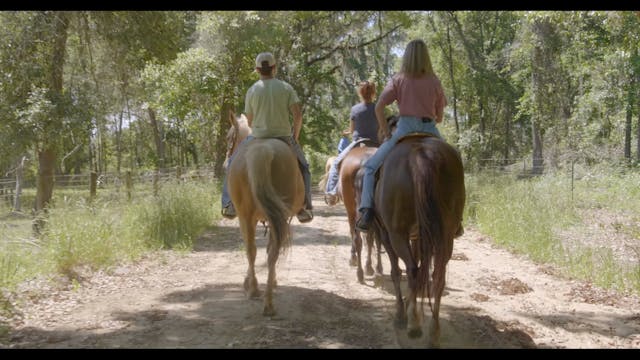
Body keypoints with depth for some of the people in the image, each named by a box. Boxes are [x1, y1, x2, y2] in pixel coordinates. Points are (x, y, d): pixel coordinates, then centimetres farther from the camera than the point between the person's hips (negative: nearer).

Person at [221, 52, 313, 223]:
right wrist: (295, 137, 6)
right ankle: (304, 206, 13)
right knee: (303, 167, 24)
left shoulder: (252, 90, -2)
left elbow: (250, 121, 4)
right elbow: (298, 115, -8)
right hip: (284, 137, 0)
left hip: (258, 138, 0)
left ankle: (229, 204, 17)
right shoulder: (286, 88, -3)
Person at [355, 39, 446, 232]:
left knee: (371, 167, 10)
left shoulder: (398, 79, 3)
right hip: (430, 131, 2)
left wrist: (386, 134, 1)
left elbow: (379, 107, -6)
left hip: (405, 129, -2)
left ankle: (366, 211, -8)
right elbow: (440, 117, 10)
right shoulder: (435, 82, 8)